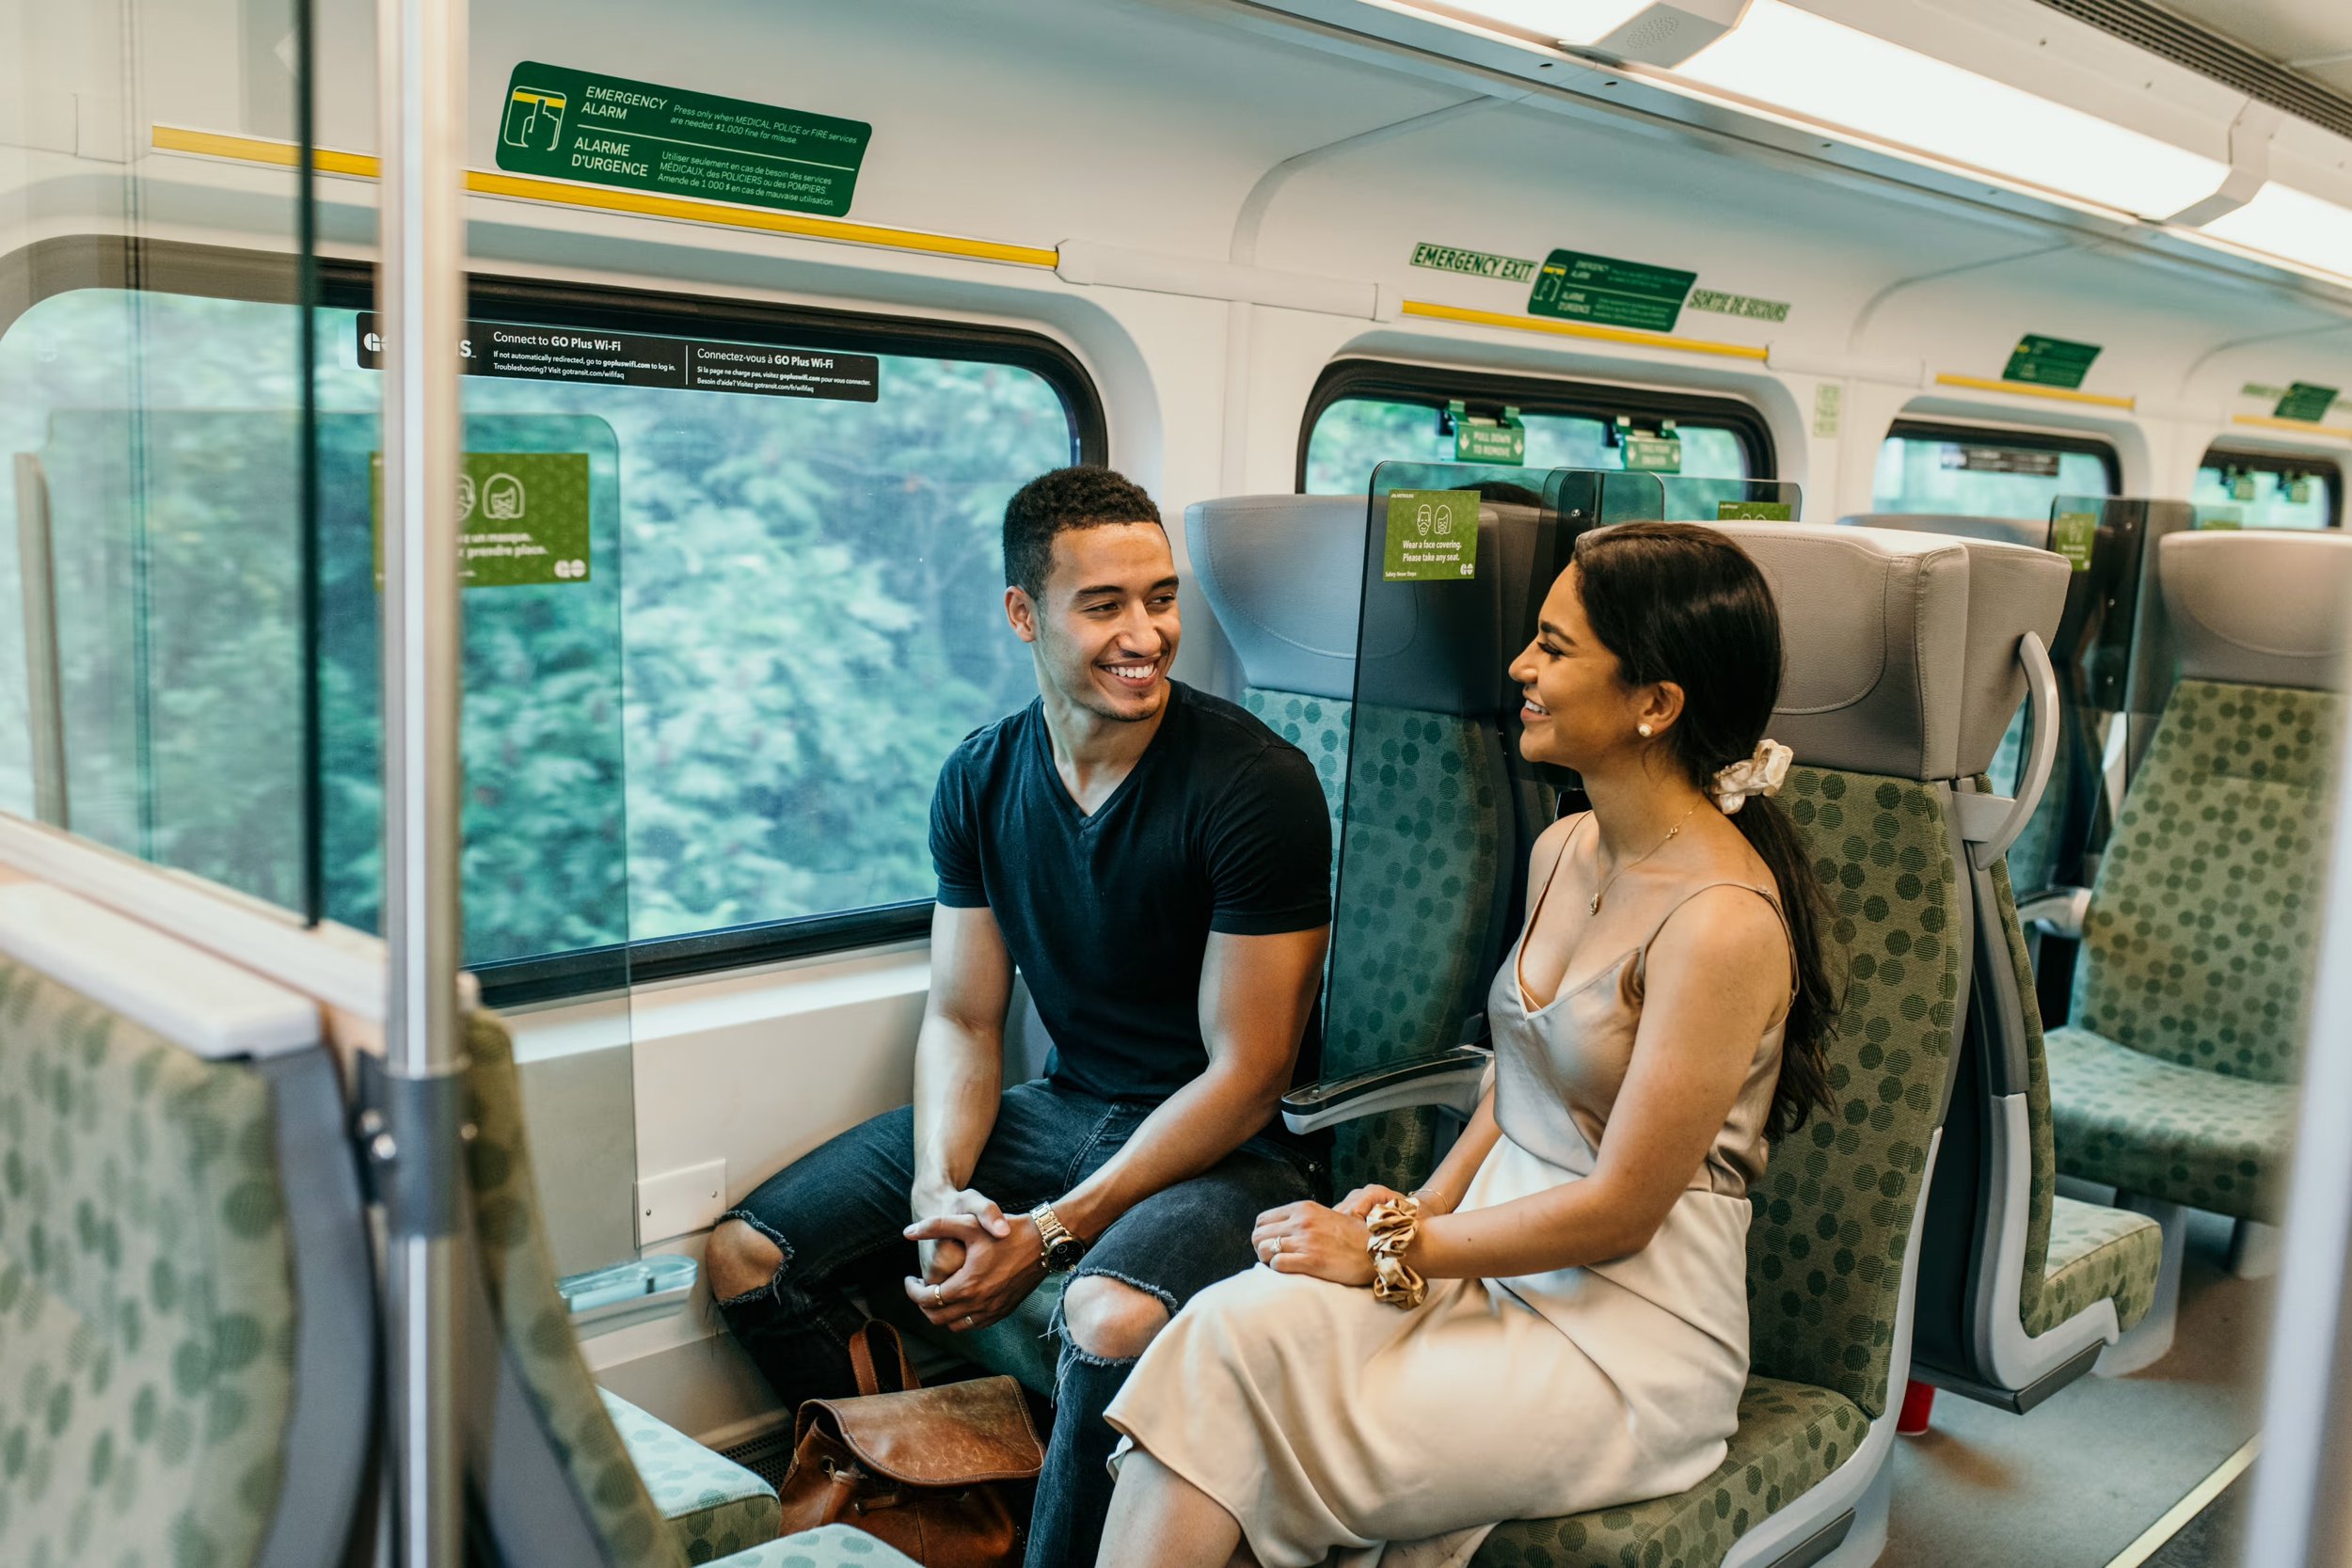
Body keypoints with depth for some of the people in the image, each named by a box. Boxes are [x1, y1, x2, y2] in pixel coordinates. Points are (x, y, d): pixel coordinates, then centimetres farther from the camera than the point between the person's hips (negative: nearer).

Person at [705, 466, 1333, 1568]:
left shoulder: (1255, 783, -18)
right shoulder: (982, 780, 0)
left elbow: (1246, 1072, -17)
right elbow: (961, 1020, 5)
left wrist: (1052, 1232, -22)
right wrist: (940, 1195, -15)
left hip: (1224, 1143, -6)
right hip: (1063, 1106, 6)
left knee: (1113, 1319, -38)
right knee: (747, 1259, -1)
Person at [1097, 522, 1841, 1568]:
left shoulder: (1722, 922, -20)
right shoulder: (1562, 852, 7)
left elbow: (1618, 1211, -17)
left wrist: (1390, 1251, -12)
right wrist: (1422, 1206, -1)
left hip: (1630, 1337, -7)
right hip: (1497, 1255, 7)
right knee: (1236, 1325, -22)